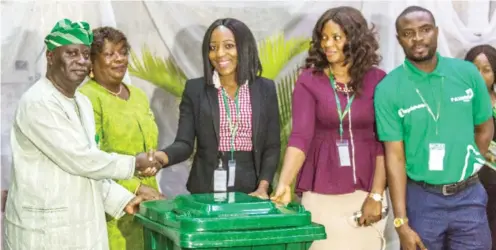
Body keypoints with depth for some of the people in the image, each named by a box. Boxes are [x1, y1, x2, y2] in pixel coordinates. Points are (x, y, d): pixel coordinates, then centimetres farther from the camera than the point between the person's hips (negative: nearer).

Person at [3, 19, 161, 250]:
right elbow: (79, 160, -19)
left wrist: (123, 200, 4)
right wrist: (134, 164, -8)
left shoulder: (82, 103, 12)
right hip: (45, 229, -8)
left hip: (81, 224, 8)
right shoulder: (38, 102, -16)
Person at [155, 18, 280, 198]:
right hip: (206, 188, 0)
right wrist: (160, 157, -24)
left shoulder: (265, 89, 3)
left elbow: (272, 146, 2)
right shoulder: (195, 89, 1)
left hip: (250, 188, 1)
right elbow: (184, 143, -4)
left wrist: (262, 188, -10)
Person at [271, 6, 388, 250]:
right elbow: (300, 136, -14)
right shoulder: (308, 80, -4)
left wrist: (376, 195, -9)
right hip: (321, 194, -1)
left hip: (365, 191, 1)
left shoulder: (376, 80, -1)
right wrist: (284, 183, -28)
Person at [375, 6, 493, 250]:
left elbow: (485, 128, 11)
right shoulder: (388, 89, -9)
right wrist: (401, 222, -14)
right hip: (421, 198, -2)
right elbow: (395, 156, -11)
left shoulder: (467, 73, -2)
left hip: (469, 196, 2)